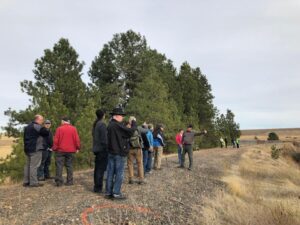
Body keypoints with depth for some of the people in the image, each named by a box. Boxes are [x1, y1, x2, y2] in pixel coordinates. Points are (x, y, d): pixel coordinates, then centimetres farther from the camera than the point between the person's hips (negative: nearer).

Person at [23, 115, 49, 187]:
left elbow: (25, 137, 22)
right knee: (34, 166, -7)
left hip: (27, 149, 9)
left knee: (27, 165, 14)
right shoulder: (37, 127, -14)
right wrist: (47, 130, 6)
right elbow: (46, 133, -15)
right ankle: (33, 182, -4)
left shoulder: (27, 127, 18)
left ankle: (26, 181, 19)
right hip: (35, 149, -9)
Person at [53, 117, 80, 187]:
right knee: (69, 166, 7)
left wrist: (54, 148, 6)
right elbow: (77, 139, -2)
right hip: (70, 150, 2)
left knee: (59, 166, 4)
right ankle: (69, 181, 8)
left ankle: (59, 181, 4)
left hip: (60, 150, -1)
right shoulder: (73, 129, 0)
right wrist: (77, 148, 8)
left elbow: (56, 140, -4)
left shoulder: (59, 128, -4)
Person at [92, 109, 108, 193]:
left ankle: (96, 186, 22)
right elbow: (104, 139, -18)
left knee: (97, 168, 14)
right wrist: (107, 148, -12)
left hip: (96, 149, 9)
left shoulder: (95, 124, 12)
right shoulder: (102, 124, -15)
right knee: (101, 169, -3)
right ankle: (98, 187, 2)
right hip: (102, 149, -9)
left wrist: (95, 147, 19)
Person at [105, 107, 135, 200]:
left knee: (110, 172, 11)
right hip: (119, 153, -9)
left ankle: (108, 192, 17)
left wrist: (127, 126, 10)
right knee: (119, 173, 0)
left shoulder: (110, 125, 12)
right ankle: (116, 193, 4)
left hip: (111, 152, 9)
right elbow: (131, 132, -17)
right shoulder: (118, 125, -17)